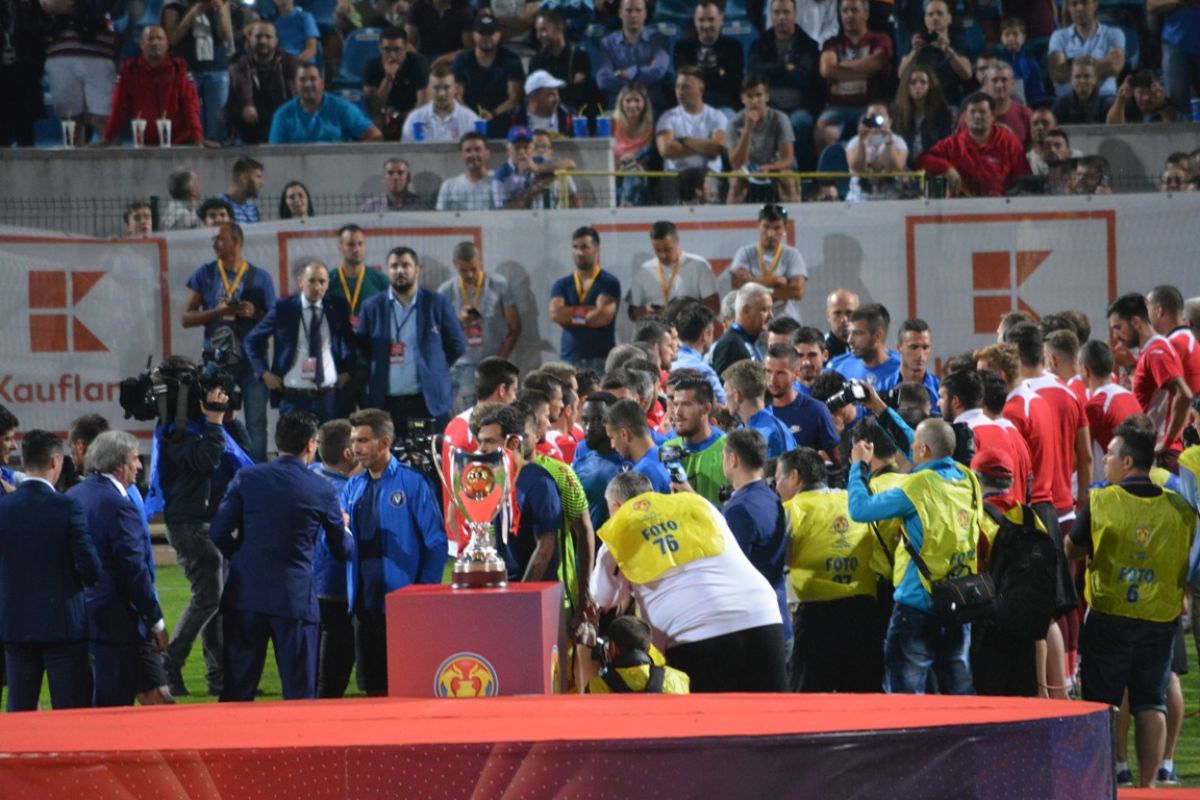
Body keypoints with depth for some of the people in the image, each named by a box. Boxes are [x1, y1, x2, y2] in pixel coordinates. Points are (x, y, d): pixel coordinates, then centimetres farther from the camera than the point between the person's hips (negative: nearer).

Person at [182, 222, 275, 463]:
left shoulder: (259, 278, 4)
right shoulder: (205, 275, 7)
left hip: (252, 360, -1)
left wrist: (254, 314, -15)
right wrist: (218, 312, -13)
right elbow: (187, 318, 3)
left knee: (256, 422, -3)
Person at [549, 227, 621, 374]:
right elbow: (555, 313, -2)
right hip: (570, 361, 3)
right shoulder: (562, 285, 15)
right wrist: (586, 311, -6)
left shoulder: (609, 283, 3)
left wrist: (570, 316, -1)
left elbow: (603, 316, -10)